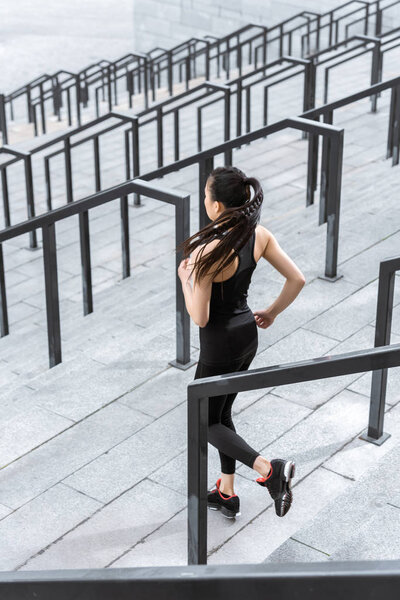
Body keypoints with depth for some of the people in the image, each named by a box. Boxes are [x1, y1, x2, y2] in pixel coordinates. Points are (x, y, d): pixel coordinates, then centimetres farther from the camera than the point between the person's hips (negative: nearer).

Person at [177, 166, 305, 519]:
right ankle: (227, 494, 34)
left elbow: (200, 318, -23)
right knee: (222, 413, 25)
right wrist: (272, 313, 13)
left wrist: (185, 279, -8)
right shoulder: (259, 235, -9)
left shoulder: (207, 252, -29)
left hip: (220, 346, -7)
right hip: (248, 335, 7)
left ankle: (269, 470, -7)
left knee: (206, 423, 13)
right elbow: (297, 279, -1)